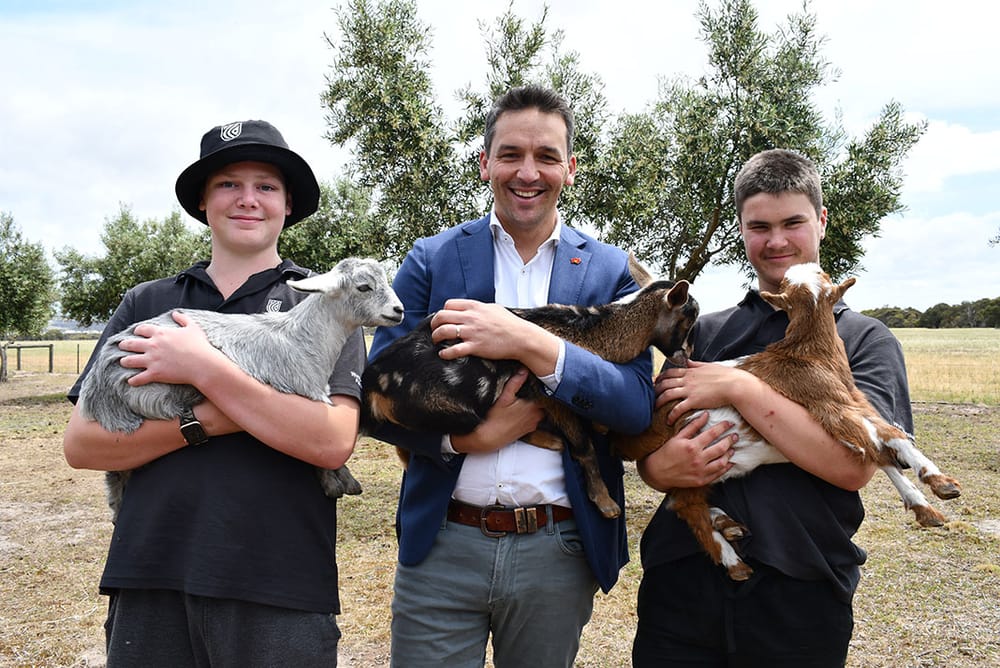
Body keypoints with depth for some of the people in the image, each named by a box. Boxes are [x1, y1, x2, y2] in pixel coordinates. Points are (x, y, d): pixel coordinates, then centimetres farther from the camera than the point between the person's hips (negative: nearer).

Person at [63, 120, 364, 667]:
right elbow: (79, 444, 1)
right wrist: (203, 420, -13)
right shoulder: (146, 304, 9)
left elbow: (333, 441, -13)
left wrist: (206, 370, -15)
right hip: (149, 588, 3)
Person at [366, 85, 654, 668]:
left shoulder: (611, 272, 3)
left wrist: (532, 344, -22)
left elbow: (639, 406, -8)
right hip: (442, 545, 0)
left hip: (559, 554, 1)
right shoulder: (430, 260, 2)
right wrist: (463, 436, -19)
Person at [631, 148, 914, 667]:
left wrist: (739, 388, -16)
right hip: (682, 584, 2)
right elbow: (647, 448, 9)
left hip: (800, 600, -2)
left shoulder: (866, 341, 3)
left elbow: (855, 464, -13)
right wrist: (662, 468, -14)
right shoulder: (705, 332, 10)